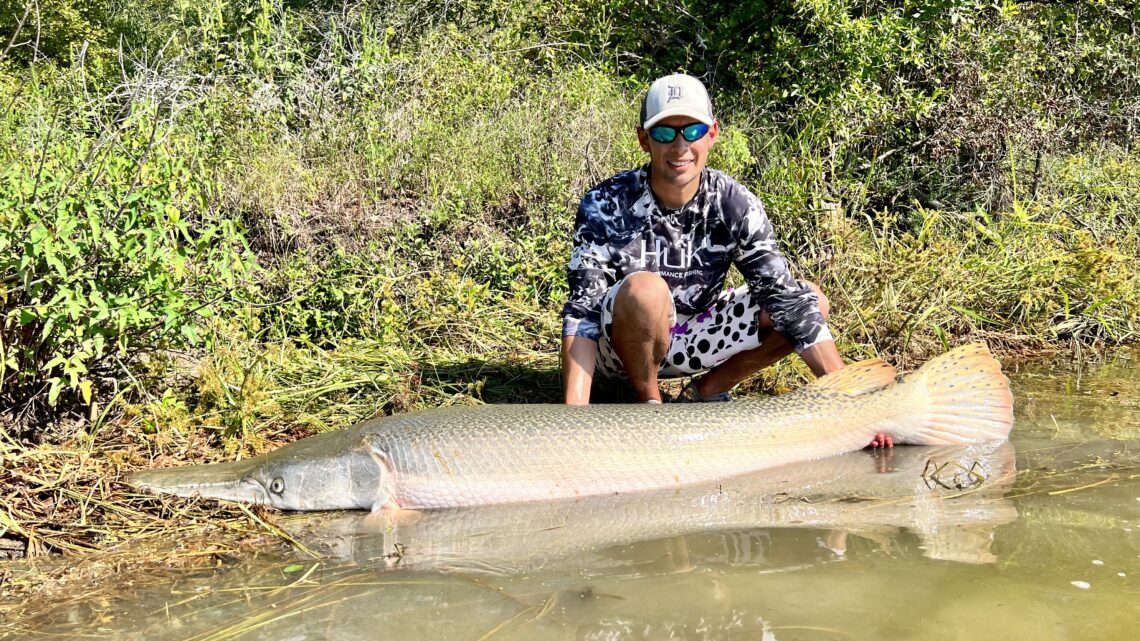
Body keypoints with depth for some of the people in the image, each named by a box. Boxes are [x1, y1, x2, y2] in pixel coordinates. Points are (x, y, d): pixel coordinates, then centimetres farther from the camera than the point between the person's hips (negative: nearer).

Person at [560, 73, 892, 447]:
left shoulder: (736, 206, -14)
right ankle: (648, 402, -10)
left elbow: (785, 295, -19)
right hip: (620, 345, -4)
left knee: (811, 299, -12)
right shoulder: (605, 207, -22)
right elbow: (583, 310, -27)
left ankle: (707, 393, 2)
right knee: (644, 289, -37)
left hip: (691, 338, 4)